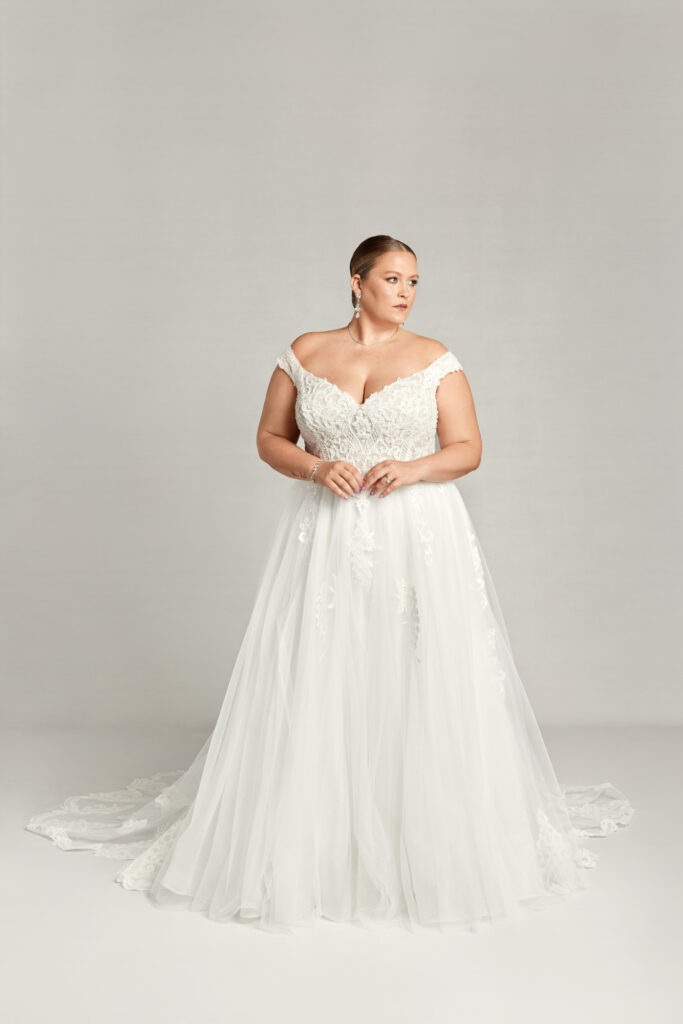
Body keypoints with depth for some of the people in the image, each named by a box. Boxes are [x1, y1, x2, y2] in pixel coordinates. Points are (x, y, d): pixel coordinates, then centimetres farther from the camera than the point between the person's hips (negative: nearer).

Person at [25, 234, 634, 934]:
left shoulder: (435, 359, 4)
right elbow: (270, 439, 9)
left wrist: (415, 467, -15)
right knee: (315, 688, 1)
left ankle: (428, 841, 17)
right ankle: (308, 842, 16)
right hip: (325, 538, 1)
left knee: (419, 687, 0)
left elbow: (468, 449, 4)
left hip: (418, 539, 0)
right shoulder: (304, 354, 6)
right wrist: (315, 467, -10)